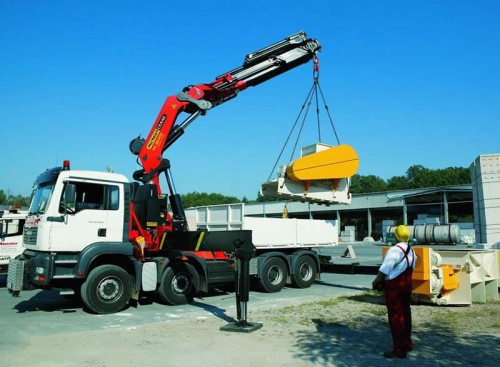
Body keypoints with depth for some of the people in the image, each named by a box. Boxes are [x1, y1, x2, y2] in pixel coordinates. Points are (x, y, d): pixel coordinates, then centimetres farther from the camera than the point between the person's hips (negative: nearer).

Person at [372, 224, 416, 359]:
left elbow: (384, 270, -21)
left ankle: (399, 350, 1)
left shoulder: (394, 250, -21)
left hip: (394, 287, -9)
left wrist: (376, 282, -7)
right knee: (405, 314, 19)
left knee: (395, 317, -3)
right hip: (407, 285, 9)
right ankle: (407, 343, 33)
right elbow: (410, 269, 12)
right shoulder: (411, 251, 7)